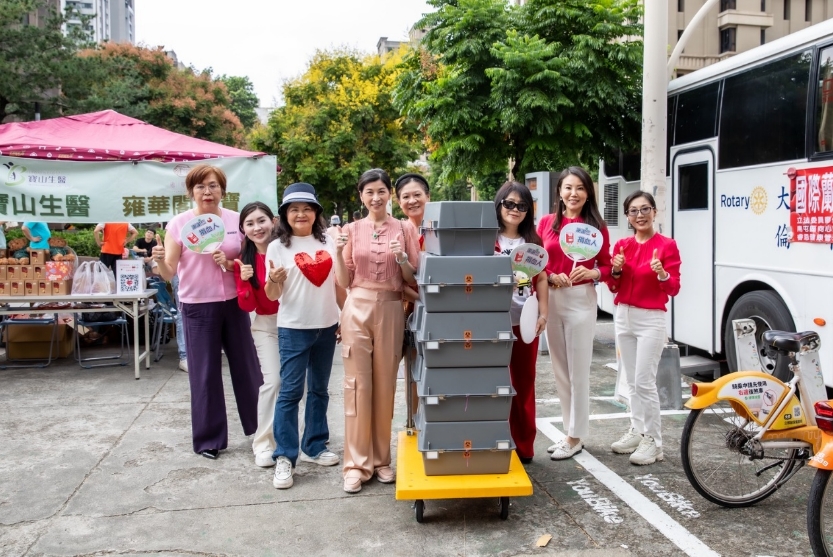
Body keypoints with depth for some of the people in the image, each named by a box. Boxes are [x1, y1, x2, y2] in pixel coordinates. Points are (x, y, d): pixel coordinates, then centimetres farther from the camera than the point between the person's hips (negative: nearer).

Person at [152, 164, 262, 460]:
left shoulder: (236, 220, 2)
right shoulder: (178, 223, -4)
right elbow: (169, 273, -5)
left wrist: (230, 264, -13)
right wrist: (160, 260, -26)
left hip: (234, 304, 2)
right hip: (198, 307, -2)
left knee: (247, 366, 10)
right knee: (204, 373, 5)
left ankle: (261, 427, 28)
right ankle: (209, 439, 20)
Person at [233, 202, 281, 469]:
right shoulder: (244, 261, -3)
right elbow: (247, 306, -5)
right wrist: (245, 281, -22)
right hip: (266, 325, 1)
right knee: (272, 381, -8)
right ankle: (263, 443, 4)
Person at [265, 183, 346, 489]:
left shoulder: (328, 243, 4)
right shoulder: (277, 247, -5)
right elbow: (272, 295, -5)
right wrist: (273, 281, -27)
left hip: (326, 326, 4)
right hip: (294, 329, -4)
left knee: (319, 389, 13)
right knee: (290, 391, -3)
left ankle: (314, 447, 26)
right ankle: (284, 458, 4)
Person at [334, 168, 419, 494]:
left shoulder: (404, 229, 4)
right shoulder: (351, 230, 6)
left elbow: (413, 279, 4)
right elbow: (343, 282, 5)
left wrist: (401, 258, -14)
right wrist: (338, 253, -10)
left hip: (391, 310, 0)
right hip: (358, 309, 0)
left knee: (385, 384, 6)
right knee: (357, 384, 0)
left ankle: (381, 459, 20)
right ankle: (356, 463, 9)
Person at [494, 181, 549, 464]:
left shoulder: (534, 241, 11)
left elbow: (541, 279, 10)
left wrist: (543, 313, 2)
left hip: (525, 321, 4)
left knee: (524, 384, 11)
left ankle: (524, 446, 22)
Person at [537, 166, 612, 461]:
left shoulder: (596, 226, -1)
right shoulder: (546, 223, 5)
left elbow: (607, 266, 4)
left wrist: (592, 273, -17)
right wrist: (551, 277, -11)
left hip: (581, 301, -3)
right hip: (551, 299, 4)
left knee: (578, 371, 2)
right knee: (560, 370, 12)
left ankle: (576, 437, 14)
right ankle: (570, 430, 26)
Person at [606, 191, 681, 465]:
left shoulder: (667, 245, -8)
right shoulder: (622, 245, 7)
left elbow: (674, 289, -11)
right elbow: (613, 287, 10)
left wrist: (661, 273, -30)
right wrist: (616, 270, -10)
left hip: (651, 320, -6)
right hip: (623, 317, 6)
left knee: (645, 382, -7)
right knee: (632, 381, 13)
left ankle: (653, 441, 4)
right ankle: (637, 431, 24)